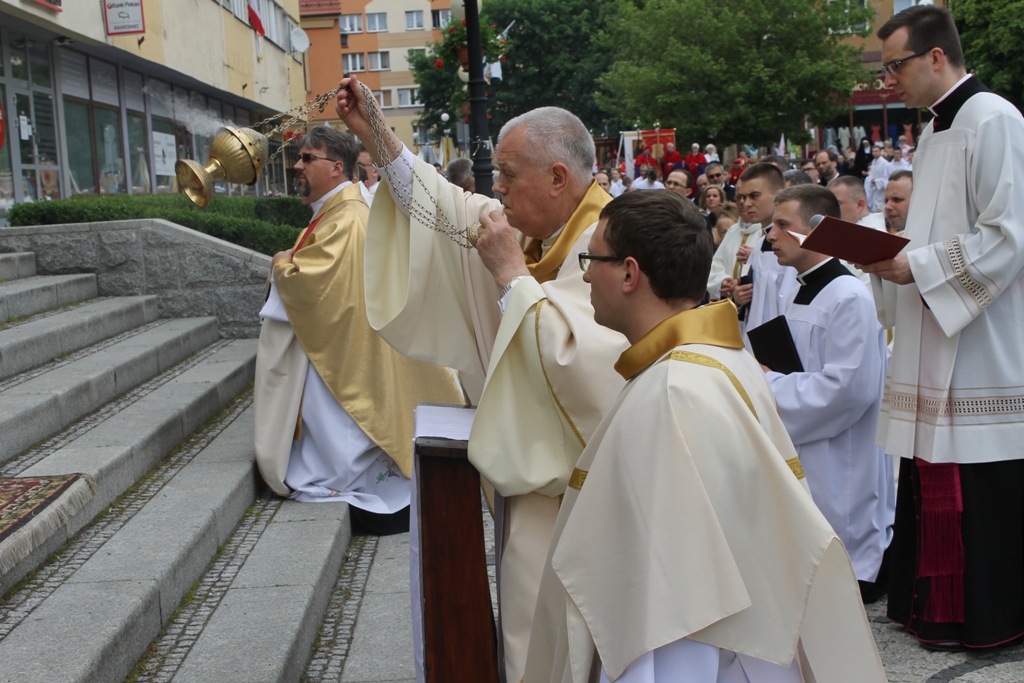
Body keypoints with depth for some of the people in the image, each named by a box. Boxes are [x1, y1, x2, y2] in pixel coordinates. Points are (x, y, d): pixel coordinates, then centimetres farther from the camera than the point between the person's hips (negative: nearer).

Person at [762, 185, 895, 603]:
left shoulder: (850, 298, -20)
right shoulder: (799, 295, 13)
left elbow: (849, 387, -27)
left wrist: (769, 385, -19)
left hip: (840, 472, -10)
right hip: (799, 460, 10)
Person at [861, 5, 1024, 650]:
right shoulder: (935, 131, 16)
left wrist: (917, 266, -16)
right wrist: (891, 257, 6)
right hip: (937, 352, 9)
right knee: (934, 473, 13)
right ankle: (933, 603, 24)